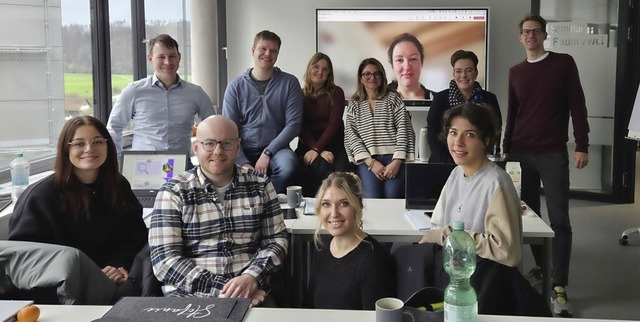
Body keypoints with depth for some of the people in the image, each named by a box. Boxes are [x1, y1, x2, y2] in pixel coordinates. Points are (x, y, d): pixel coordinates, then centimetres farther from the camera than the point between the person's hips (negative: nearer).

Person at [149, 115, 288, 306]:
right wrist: (220, 288, -16)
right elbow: (165, 261, -6)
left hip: (251, 292, 1)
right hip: (189, 296, -1)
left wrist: (252, 277, -12)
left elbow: (276, 240, 7)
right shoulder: (173, 192, 1)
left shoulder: (260, 185, 8)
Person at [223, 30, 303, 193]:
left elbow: (293, 124, -4)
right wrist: (243, 163, -16)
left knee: (288, 165, -34)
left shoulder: (289, 83, 2)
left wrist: (267, 153, -14)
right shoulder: (236, 86, 3)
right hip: (243, 151, 0)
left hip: (275, 149, 0)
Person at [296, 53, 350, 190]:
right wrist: (321, 152, -13)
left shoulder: (336, 93, 7)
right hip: (308, 144, 0)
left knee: (342, 171, -31)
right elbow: (300, 128, 1)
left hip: (334, 144, 0)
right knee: (323, 170, -32)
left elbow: (334, 124, -3)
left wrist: (316, 149, -16)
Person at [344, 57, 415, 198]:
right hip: (367, 159, 1)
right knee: (373, 197, -25)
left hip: (393, 156, 0)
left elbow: (403, 129, 4)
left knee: (393, 196, -24)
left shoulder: (393, 98, 13)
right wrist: (371, 162, -9)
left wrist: (397, 161, -9)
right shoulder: (354, 104, 16)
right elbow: (351, 135, 5)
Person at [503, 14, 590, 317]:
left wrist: (582, 146, -8)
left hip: (553, 154, -4)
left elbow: (577, 106, -1)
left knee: (559, 220, -6)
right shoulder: (515, 72, 12)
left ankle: (559, 289, -6)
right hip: (521, 154, 4)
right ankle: (541, 267, 24)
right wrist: (506, 148, 13)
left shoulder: (563, 63, 2)